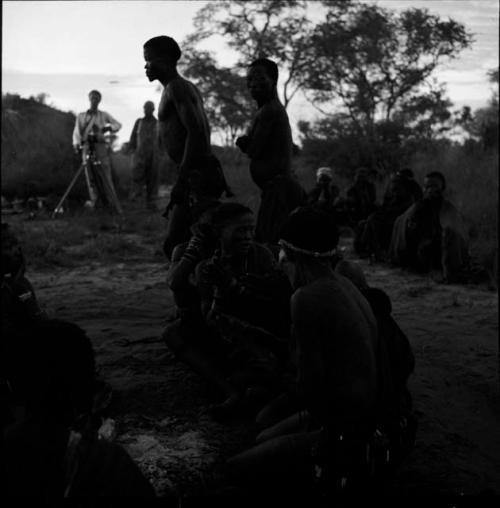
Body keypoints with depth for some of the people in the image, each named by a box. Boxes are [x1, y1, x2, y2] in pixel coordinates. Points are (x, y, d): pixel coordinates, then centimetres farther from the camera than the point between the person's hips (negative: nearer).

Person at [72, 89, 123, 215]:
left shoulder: (104, 115, 16)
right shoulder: (81, 116, 16)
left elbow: (118, 124, 10)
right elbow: (77, 132, 6)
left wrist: (109, 127, -12)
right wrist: (76, 144, -13)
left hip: (101, 147, -1)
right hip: (87, 147, 1)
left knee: (106, 176, -8)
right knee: (90, 175, -8)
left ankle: (115, 206, -10)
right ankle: (94, 200, -8)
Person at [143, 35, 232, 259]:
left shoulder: (176, 88, -10)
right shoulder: (188, 87, 20)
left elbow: (195, 131, -22)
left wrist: (181, 179, -24)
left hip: (196, 176, -10)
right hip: (206, 172, 10)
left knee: (174, 245, -12)